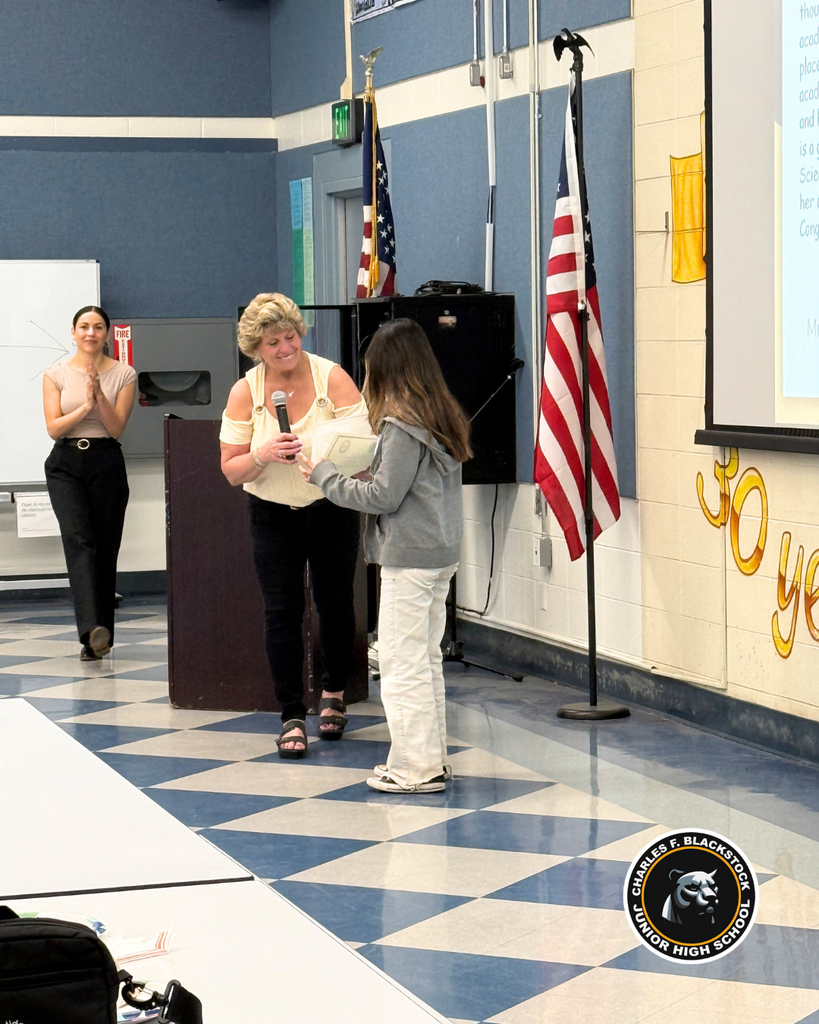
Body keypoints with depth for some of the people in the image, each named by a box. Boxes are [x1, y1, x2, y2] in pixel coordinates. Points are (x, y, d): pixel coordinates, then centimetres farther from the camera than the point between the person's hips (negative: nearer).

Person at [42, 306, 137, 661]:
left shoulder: (123, 374, 4)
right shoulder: (56, 374, 5)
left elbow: (117, 428, -3)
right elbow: (54, 428, -1)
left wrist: (100, 396, -17)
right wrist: (86, 406, -15)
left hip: (107, 465, 1)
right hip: (65, 464, -1)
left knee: (105, 549, 1)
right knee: (78, 539, -19)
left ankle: (97, 636, 11)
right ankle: (94, 630, -33)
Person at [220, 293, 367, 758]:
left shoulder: (332, 378, -10)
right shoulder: (245, 392, -5)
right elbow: (232, 471, -4)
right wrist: (263, 455, -24)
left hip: (332, 508, -1)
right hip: (273, 514, 1)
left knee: (335, 604, 10)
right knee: (282, 612, -3)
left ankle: (334, 692, 34)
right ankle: (292, 716, 3)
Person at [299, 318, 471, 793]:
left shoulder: (402, 425, -16)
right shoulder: (445, 417, 10)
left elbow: (383, 497, -15)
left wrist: (325, 476, -5)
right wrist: (368, 477, 18)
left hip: (409, 558, -9)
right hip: (443, 553, 9)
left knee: (403, 665, -2)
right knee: (427, 660, 16)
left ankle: (417, 768, 1)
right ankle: (432, 758, 22)